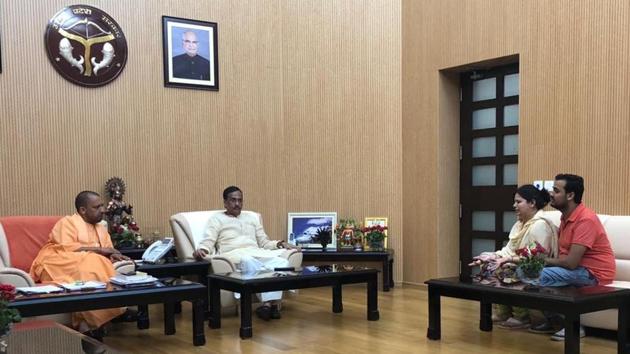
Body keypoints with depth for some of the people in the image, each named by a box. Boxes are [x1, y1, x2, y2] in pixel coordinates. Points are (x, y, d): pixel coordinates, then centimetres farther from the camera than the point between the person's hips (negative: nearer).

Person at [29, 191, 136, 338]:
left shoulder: (101, 229, 21)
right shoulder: (68, 222, -1)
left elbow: (107, 254, 16)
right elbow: (67, 248, -16)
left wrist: (113, 256, -10)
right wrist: (98, 250, -14)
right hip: (57, 264, -6)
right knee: (90, 264, -34)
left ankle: (86, 323, -39)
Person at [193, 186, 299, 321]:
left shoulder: (252, 217, 29)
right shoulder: (216, 219, 16)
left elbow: (264, 242, 26)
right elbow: (208, 241, 1)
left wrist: (279, 244, 5)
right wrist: (201, 249, -23)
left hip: (257, 254, 5)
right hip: (233, 254, -4)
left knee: (281, 262, -28)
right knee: (249, 262, -41)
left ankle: (273, 302, -40)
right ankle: (268, 303, -42)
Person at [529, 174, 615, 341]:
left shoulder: (585, 219, -22)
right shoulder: (565, 217, 9)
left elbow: (571, 262, -27)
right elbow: (563, 254, 8)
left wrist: (544, 261, -12)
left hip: (594, 274, -9)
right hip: (575, 269, 9)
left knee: (543, 276, -24)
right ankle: (552, 321, 5)